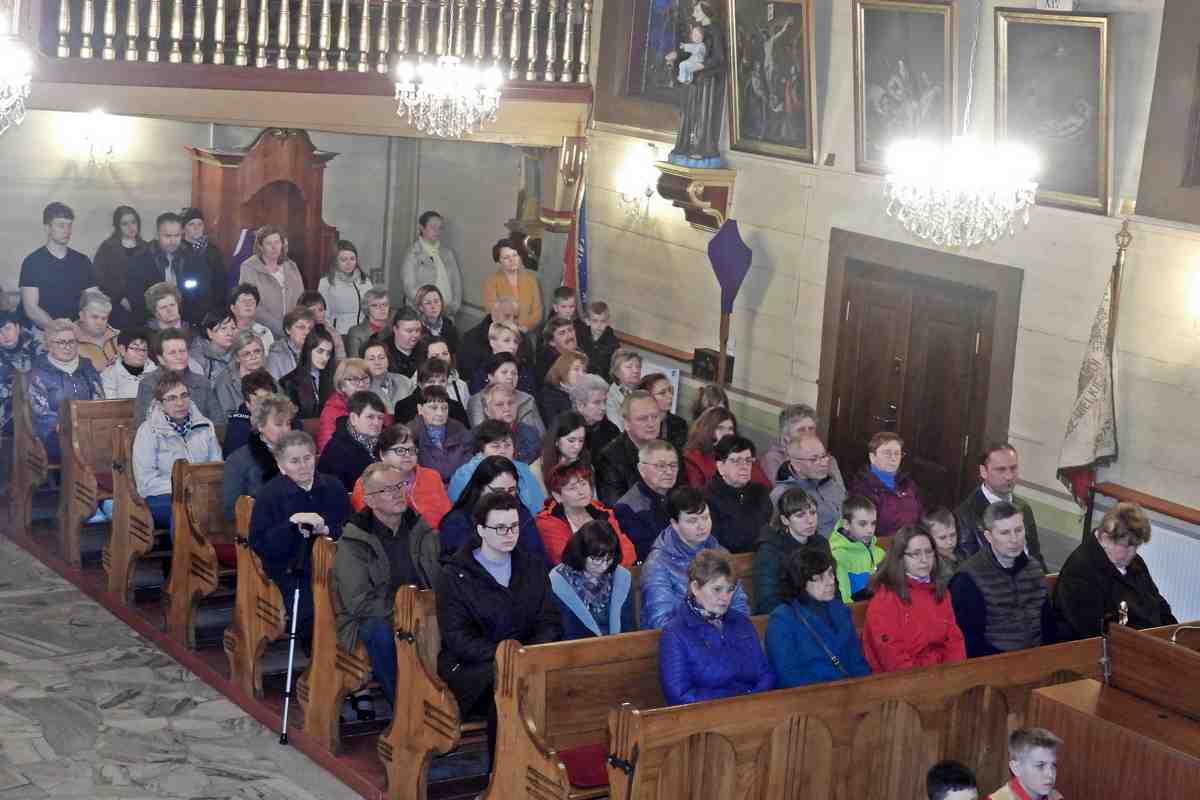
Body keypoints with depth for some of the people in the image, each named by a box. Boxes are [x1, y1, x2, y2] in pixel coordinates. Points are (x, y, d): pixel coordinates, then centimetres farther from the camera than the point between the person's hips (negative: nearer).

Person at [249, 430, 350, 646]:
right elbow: (259, 544, -6)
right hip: (291, 570, -3)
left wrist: (327, 530, -10)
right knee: (310, 616, -27)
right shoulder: (269, 494, 2)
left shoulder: (333, 487, 11)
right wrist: (291, 523, -17)